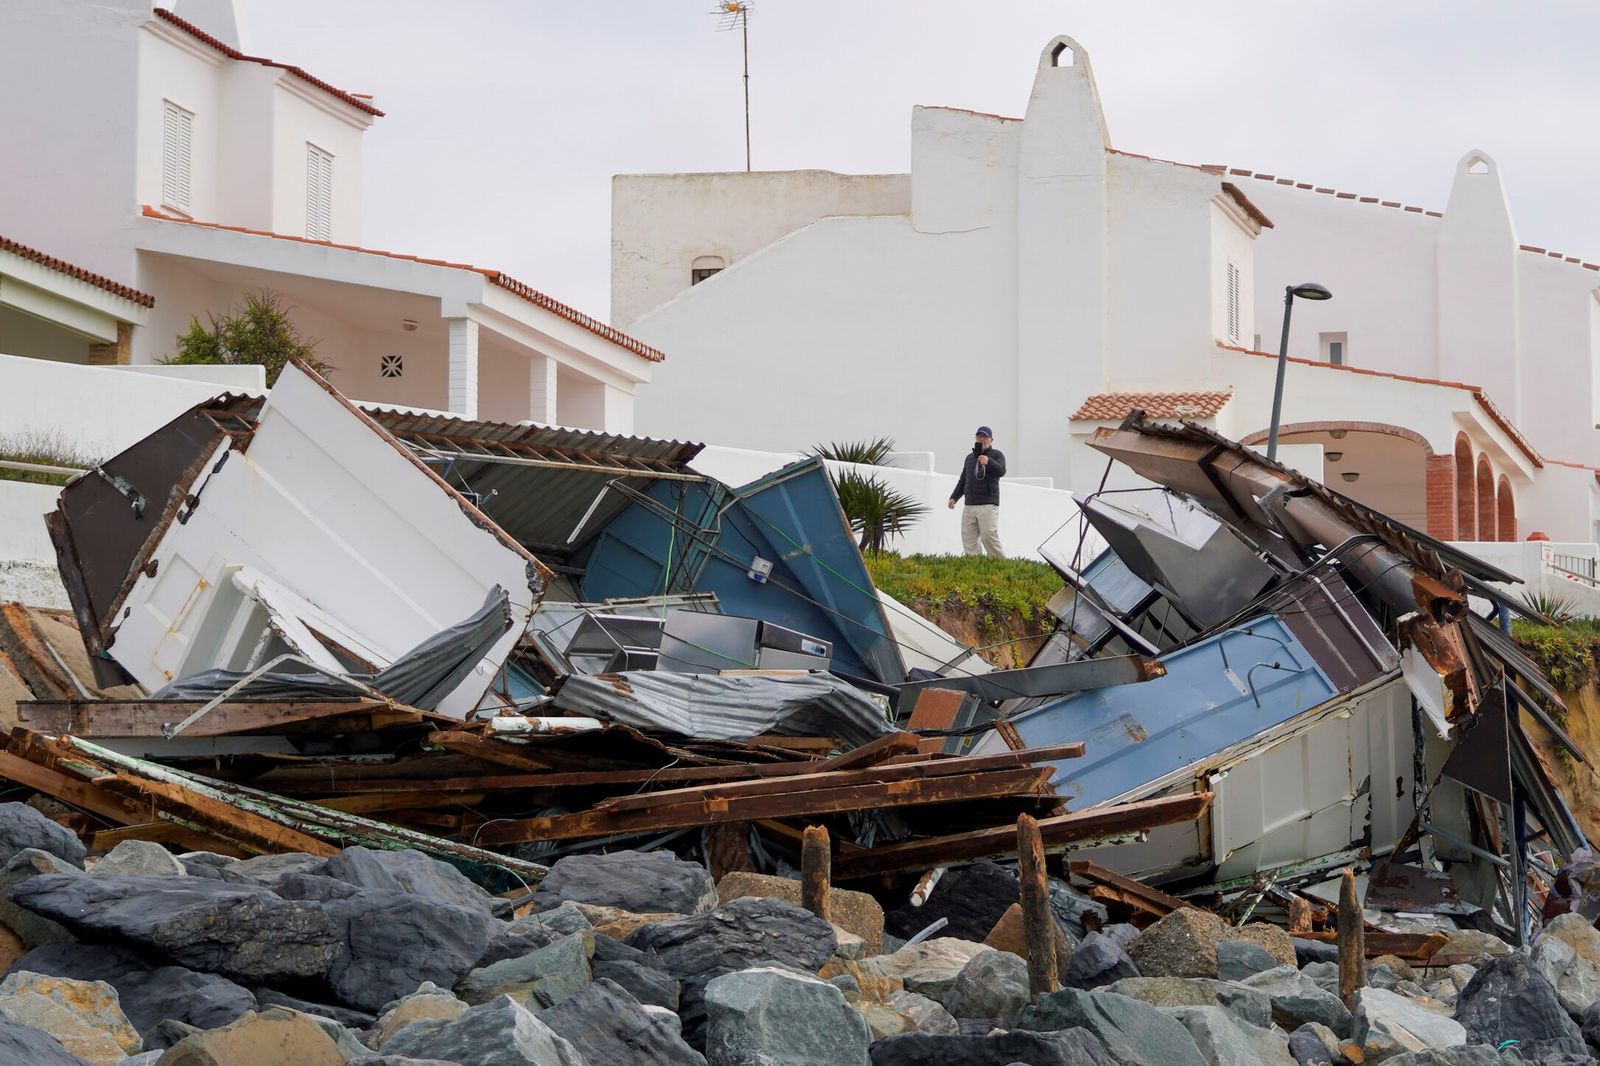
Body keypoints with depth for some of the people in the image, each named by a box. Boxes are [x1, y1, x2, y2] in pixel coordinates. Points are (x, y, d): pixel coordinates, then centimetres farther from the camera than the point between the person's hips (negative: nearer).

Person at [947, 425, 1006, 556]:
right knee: (969, 539, -1)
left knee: (989, 537, -15)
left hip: (988, 505, -6)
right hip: (969, 506, 6)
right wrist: (954, 497, 16)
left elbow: (1001, 471, -16)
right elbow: (963, 481, 28)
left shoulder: (996, 455, 4)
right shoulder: (970, 457, 22)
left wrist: (988, 462, -34)